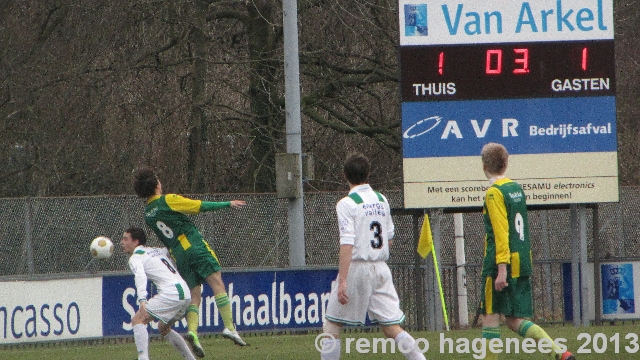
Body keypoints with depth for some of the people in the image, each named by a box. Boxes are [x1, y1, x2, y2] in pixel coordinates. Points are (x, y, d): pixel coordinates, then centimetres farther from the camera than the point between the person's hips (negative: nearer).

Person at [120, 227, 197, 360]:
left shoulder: (135, 258, 0)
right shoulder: (157, 251, 25)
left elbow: (140, 277, -20)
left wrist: (142, 300, -34)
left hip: (171, 292, -9)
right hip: (186, 295, 9)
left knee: (138, 320, -7)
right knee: (163, 328, 27)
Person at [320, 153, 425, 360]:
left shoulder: (347, 204, -10)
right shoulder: (381, 200, 10)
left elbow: (347, 244, -18)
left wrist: (342, 281, -21)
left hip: (356, 268, -6)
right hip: (381, 269, 6)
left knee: (331, 326, 5)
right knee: (392, 327, 6)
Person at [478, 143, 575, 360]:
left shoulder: (494, 193, -10)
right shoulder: (517, 188, 14)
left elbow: (501, 232, -18)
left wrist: (502, 268, -22)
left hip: (500, 263, -8)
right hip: (523, 264, 8)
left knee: (490, 317, -1)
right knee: (515, 321, 9)